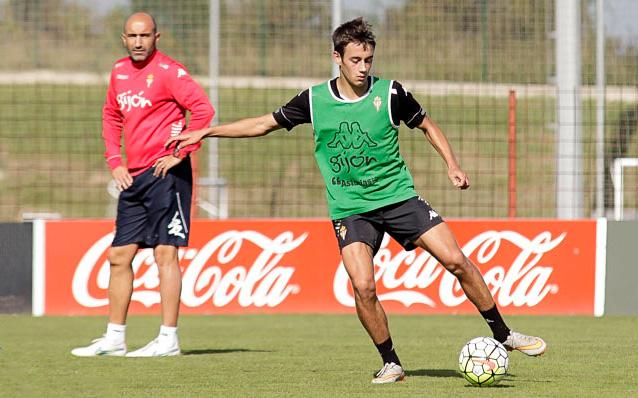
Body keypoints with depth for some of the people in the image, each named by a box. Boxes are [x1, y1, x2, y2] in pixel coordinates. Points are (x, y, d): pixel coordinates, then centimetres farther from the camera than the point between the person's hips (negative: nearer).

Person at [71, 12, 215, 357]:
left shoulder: (167, 71, -9)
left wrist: (181, 153, -16)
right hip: (133, 178, 8)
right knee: (119, 256, 9)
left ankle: (168, 339, -6)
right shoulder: (119, 72, 14)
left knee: (165, 253, -8)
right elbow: (111, 117, 26)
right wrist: (114, 162, 15)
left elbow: (203, 109, -17)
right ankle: (114, 338, 16)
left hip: (164, 174, -8)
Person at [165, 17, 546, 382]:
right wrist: (203, 132, 9)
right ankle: (391, 363, 1)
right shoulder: (314, 100, -3)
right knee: (363, 287, -19)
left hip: (398, 197, 0)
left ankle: (503, 334, 7)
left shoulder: (389, 93, -6)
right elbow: (264, 124, 10)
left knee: (456, 261, -10)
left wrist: (453, 165, -3)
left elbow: (428, 125, 10)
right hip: (350, 210, 0)